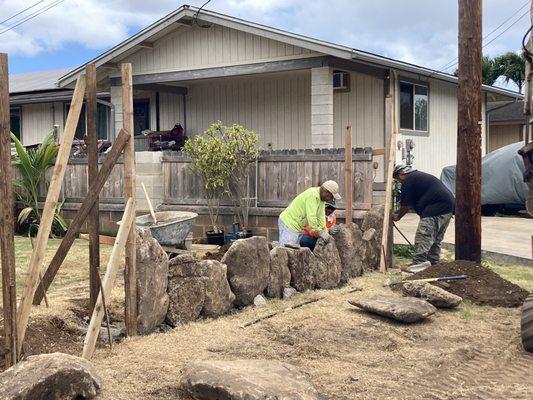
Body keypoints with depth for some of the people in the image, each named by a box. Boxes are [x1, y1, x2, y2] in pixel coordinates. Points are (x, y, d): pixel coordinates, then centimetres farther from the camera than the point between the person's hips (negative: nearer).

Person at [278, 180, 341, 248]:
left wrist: (325, 233, -5)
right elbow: (311, 217, -28)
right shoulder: (312, 195, -23)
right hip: (289, 222, -10)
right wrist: (320, 232, -24)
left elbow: (321, 218, 4)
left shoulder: (321, 198, 7)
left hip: (298, 227, 10)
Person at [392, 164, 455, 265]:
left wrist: (397, 216, 17)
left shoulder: (408, 181, -3)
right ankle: (433, 264, 21)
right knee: (435, 240, 17)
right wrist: (397, 212, 36)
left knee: (422, 240, -11)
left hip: (435, 210, -10)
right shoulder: (419, 176, 28)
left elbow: (405, 205, 0)